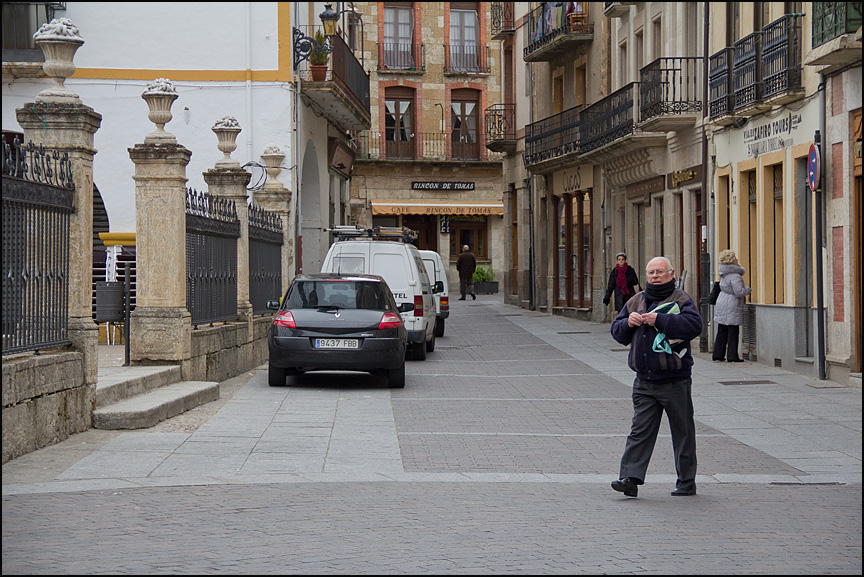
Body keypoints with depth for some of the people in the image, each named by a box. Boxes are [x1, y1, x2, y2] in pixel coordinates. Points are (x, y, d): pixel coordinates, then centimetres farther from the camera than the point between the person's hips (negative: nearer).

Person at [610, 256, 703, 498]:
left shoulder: (681, 300, -3)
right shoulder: (636, 301, 14)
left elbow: (694, 325, -21)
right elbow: (617, 331, 19)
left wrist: (659, 320, -22)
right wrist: (628, 323, -4)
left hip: (675, 380, -4)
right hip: (644, 381, 4)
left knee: (682, 432, 5)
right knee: (640, 431, -1)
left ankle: (687, 482, 14)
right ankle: (630, 479, -6)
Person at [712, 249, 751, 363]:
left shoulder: (724, 274, 8)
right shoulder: (735, 276, -18)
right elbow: (739, 292, -23)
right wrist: (748, 289, -5)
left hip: (721, 303, 8)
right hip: (732, 307, -8)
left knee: (721, 332, 13)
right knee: (733, 332, -2)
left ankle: (717, 354, 17)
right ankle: (732, 356, 0)